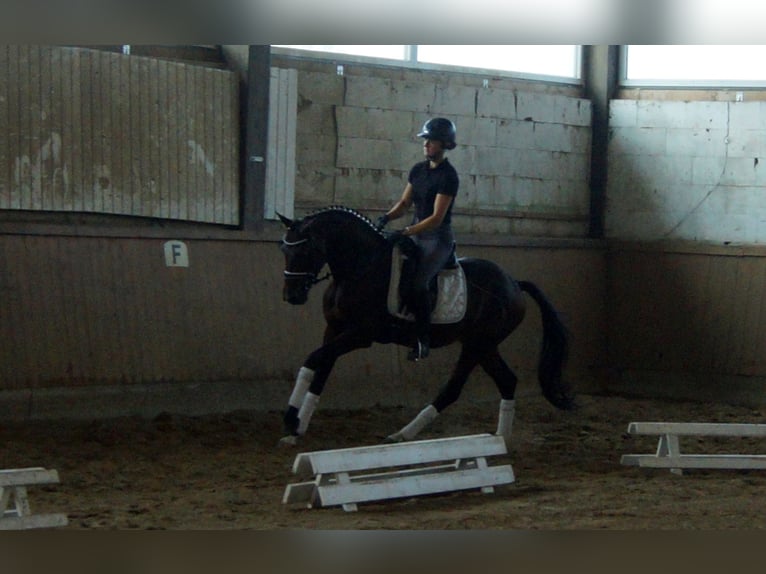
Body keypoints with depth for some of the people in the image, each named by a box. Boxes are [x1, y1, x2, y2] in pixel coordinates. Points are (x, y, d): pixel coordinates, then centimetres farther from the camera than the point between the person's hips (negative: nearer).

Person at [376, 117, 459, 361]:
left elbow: (436, 218, -20)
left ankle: (423, 340, -18)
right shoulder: (418, 170, 9)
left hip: (438, 238, -9)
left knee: (417, 283, -28)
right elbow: (405, 203, 16)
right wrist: (387, 217, -5)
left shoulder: (448, 176, -15)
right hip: (416, 233, 9)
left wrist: (404, 232, -25)